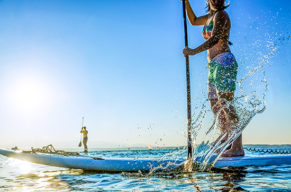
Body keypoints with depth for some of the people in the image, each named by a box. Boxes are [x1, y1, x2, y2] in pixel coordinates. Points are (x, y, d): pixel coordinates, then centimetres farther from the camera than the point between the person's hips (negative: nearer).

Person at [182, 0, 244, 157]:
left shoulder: (220, 14, -3)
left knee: (225, 104, -16)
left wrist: (194, 51, -20)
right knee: (215, 106, 8)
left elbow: (215, 39, -17)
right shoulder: (211, 16, 23)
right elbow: (193, 21, 39)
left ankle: (238, 147, -15)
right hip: (214, 66, 9)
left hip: (224, 62, -9)